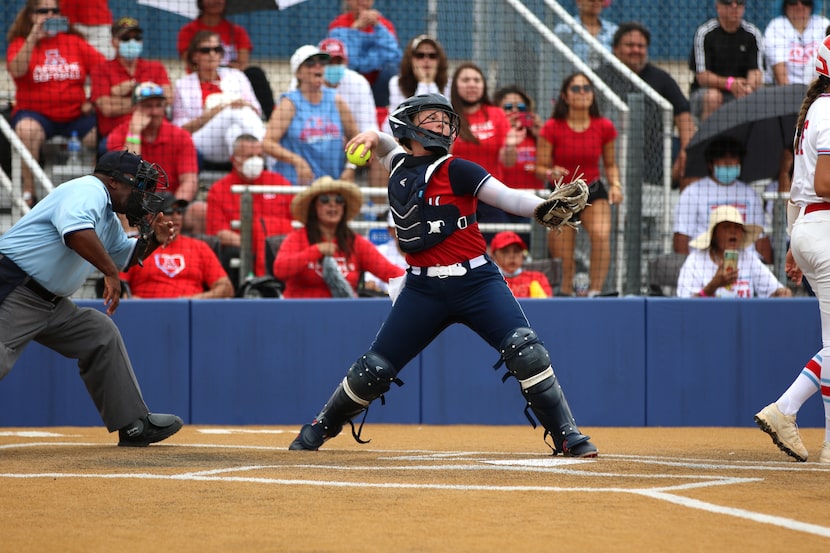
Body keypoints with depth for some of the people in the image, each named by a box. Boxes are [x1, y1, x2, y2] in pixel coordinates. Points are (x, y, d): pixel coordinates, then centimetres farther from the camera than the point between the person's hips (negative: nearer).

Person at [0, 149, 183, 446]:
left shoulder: (108, 217, 20)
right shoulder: (88, 191, -12)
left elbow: (123, 255, 35)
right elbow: (76, 231, -32)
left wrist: (153, 239, 17)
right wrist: (110, 272, -30)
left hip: (51, 303, 11)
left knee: (102, 335, 12)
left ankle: (134, 424, 17)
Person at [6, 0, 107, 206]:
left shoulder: (75, 42, 12)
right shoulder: (20, 43, 6)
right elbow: (16, 71, -16)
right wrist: (33, 38, -22)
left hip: (76, 115, 2)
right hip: (36, 113, -2)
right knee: (27, 130, -37)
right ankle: (28, 193, -27)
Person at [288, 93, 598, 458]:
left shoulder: (455, 170, -5)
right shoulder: (400, 165, 10)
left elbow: (507, 198, -16)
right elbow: (387, 146, 34)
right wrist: (373, 137, 9)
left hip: (476, 281, -4)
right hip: (423, 288, 4)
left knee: (525, 352, -21)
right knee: (374, 370, 3)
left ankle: (568, 438, -12)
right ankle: (319, 430, 25)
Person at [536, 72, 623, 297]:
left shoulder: (604, 127, -4)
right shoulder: (552, 129, -11)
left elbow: (610, 164, 10)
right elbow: (540, 168, -7)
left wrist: (615, 185, -9)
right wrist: (551, 173, -29)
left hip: (594, 191, 1)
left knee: (601, 235, -28)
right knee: (562, 260, -3)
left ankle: (595, 291, -23)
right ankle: (565, 295, 22)